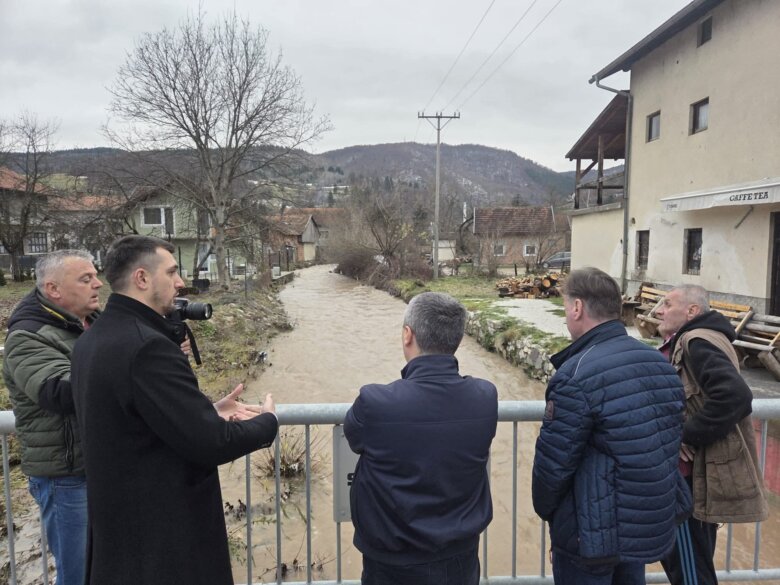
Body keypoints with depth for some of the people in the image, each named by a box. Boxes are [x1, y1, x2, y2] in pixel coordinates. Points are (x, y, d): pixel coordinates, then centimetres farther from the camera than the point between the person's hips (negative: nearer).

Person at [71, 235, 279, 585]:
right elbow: (210, 444, -26)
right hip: (161, 537, -9)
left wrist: (209, 413, 6)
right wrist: (267, 421, -9)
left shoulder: (92, 340, 4)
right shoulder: (146, 347, -27)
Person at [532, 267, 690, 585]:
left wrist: (544, 508, -1)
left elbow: (553, 462, -21)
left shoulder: (577, 374, -26)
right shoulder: (660, 362, 0)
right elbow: (670, 440, 9)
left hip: (591, 534, -7)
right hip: (654, 524, 7)